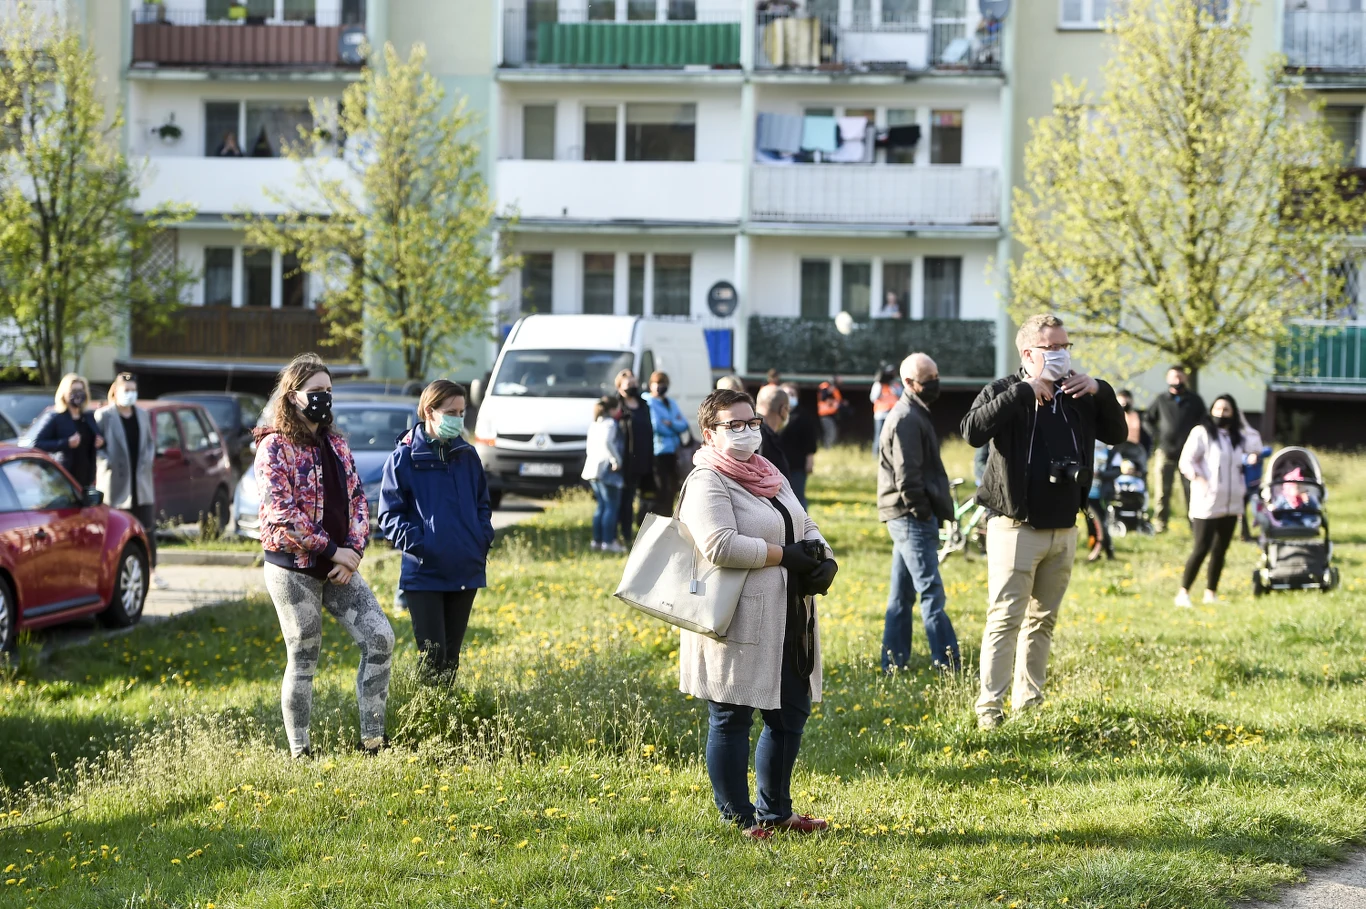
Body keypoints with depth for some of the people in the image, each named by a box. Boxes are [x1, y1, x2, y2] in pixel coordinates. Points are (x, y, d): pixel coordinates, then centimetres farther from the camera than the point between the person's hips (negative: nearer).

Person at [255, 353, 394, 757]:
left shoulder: (335, 443, 13)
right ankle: (300, 752, 9)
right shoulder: (275, 446, -8)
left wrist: (353, 550, -5)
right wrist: (332, 549, -16)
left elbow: (357, 498, 11)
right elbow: (281, 512, -17)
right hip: (293, 568, -6)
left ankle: (372, 740, 1)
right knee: (303, 661, -1)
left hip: (339, 568, 6)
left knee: (380, 638, -5)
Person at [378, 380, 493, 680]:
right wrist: (417, 543, -18)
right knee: (433, 656, -9)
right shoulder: (404, 458, -4)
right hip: (424, 573, -4)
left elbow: (483, 503, 19)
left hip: (465, 573, 4)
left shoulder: (468, 455, 9)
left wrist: (484, 539, 1)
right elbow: (390, 515, -4)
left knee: (451, 654, 10)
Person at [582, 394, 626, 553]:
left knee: (602, 506, 15)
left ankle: (597, 540, 14)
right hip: (606, 469, -9)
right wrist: (616, 460, -20)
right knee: (611, 506, -6)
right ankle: (608, 542, -10)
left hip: (593, 467, 9)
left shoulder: (595, 424, 17)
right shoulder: (610, 423, -11)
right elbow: (606, 442, -27)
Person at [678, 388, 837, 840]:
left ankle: (775, 810, 27)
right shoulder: (707, 484, -11)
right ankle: (739, 818, 10)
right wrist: (785, 555, -19)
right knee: (731, 718, 1)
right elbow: (720, 545, -25)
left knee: (790, 713, 14)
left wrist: (825, 561, -4)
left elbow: (807, 529, 19)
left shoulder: (770, 477, 16)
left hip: (786, 623, 9)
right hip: (739, 627, -9)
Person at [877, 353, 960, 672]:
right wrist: (923, 512, -15)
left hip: (906, 518, 10)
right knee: (931, 592, -11)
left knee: (902, 595, 11)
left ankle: (894, 664, 15)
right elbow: (907, 476, -19)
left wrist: (934, 511, 16)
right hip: (912, 517, -10)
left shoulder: (914, 415, 19)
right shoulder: (907, 419, -13)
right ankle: (948, 666, -12)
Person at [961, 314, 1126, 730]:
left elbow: (1117, 435, 15)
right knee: (1005, 619, -7)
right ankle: (989, 707, -5)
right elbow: (973, 430, -23)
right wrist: (1023, 392, -24)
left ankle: (1029, 703, 19)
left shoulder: (1077, 396, 12)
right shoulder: (1004, 392, -5)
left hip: (1063, 531, 6)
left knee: (1043, 619, 11)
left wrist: (1101, 393, -2)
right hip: (1017, 528, -6)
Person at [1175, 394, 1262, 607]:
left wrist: (1242, 423, 3)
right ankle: (1183, 593, -4)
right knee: (1201, 549, -10)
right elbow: (1186, 461, -10)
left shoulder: (1237, 436, 15)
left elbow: (1256, 448, 2)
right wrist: (1198, 479, -26)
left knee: (1220, 550, 9)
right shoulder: (1202, 433, -5)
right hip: (1207, 504, -6)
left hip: (1231, 504, 6)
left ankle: (1211, 593, 16)